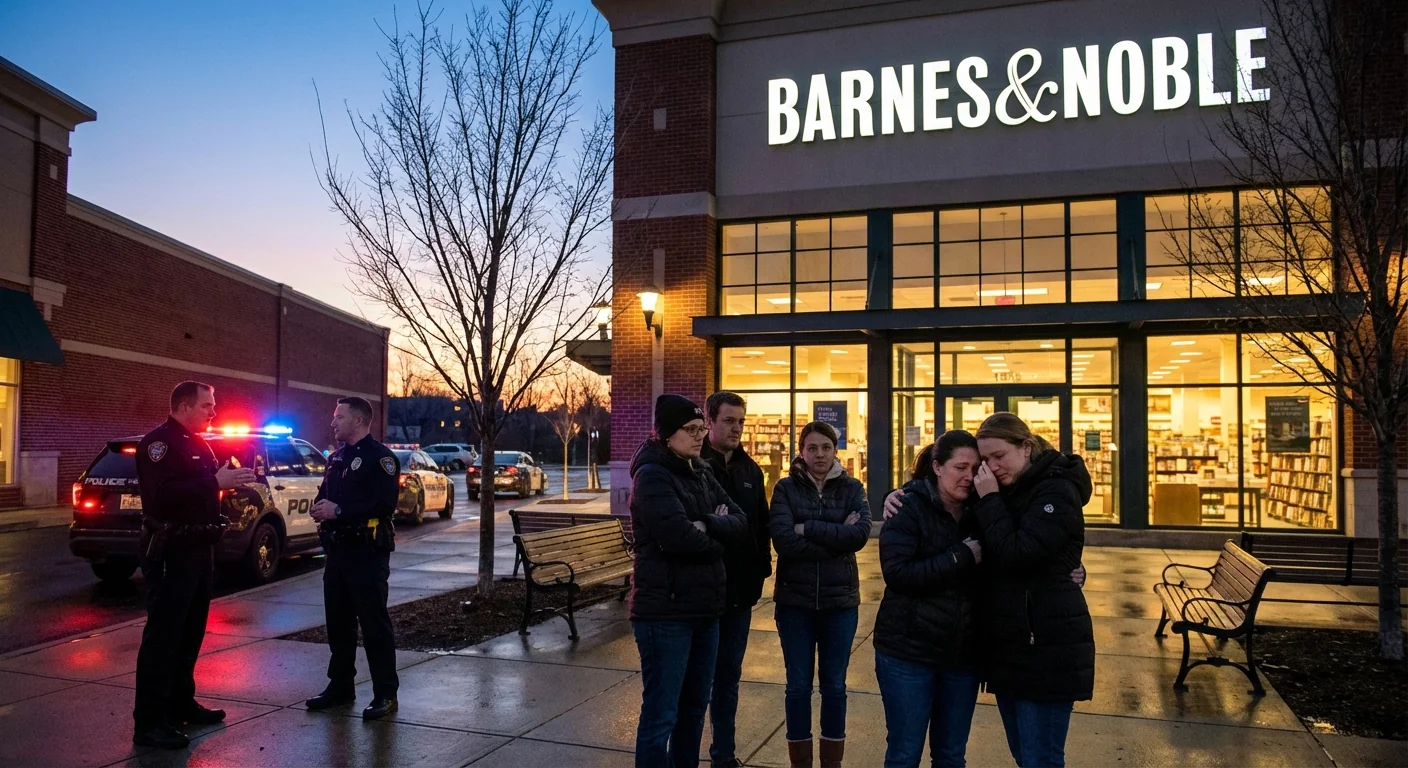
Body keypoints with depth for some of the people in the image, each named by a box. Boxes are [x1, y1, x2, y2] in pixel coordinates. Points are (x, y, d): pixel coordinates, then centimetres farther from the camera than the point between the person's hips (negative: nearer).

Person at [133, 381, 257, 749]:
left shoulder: (197, 444, 16)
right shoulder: (158, 441, -13)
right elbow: (163, 494, -28)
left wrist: (230, 480, -1)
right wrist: (215, 482, -28)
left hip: (198, 548, 10)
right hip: (170, 551, -10)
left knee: (190, 631, 16)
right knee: (163, 634, -7)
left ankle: (181, 703, 28)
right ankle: (148, 721, -2)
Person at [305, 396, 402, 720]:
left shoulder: (380, 457, -10)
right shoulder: (336, 457, 17)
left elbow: (385, 503, -20)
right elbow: (325, 495, 22)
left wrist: (339, 511, -20)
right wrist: (320, 508, -3)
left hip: (367, 552, -8)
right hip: (338, 550, 9)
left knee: (374, 623, -5)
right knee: (338, 621, 14)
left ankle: (385, 694, 1)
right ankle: (340, 686, 26)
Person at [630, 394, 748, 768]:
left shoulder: (701, 474, 13)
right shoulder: (652, 475, -12)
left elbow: (740, 522, 4)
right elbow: (679, 536, -24)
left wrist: (707, 525, -16)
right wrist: (716, 539, -5)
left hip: (704, 608, 8)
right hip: (665, 611, -8)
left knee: (694, 707, 18)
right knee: (661, 715, -1)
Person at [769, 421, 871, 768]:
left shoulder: (852, 488, 1)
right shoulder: (786, 488, -2)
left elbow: (861, 534, -16)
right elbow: (783, 541, -17)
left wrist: (808, 528, -18)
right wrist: (836, 539, -18)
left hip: (840, 600, 1)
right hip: (795, 600, -1)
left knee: (834, 685, 11)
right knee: (798, 685, 8)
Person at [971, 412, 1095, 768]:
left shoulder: (1056, 491, -14)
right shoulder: (1007, 491, 11)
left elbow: (1015, 555, -22)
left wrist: (990, 500, -18)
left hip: (1046, 647, -8)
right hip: (1009, 643, 8)